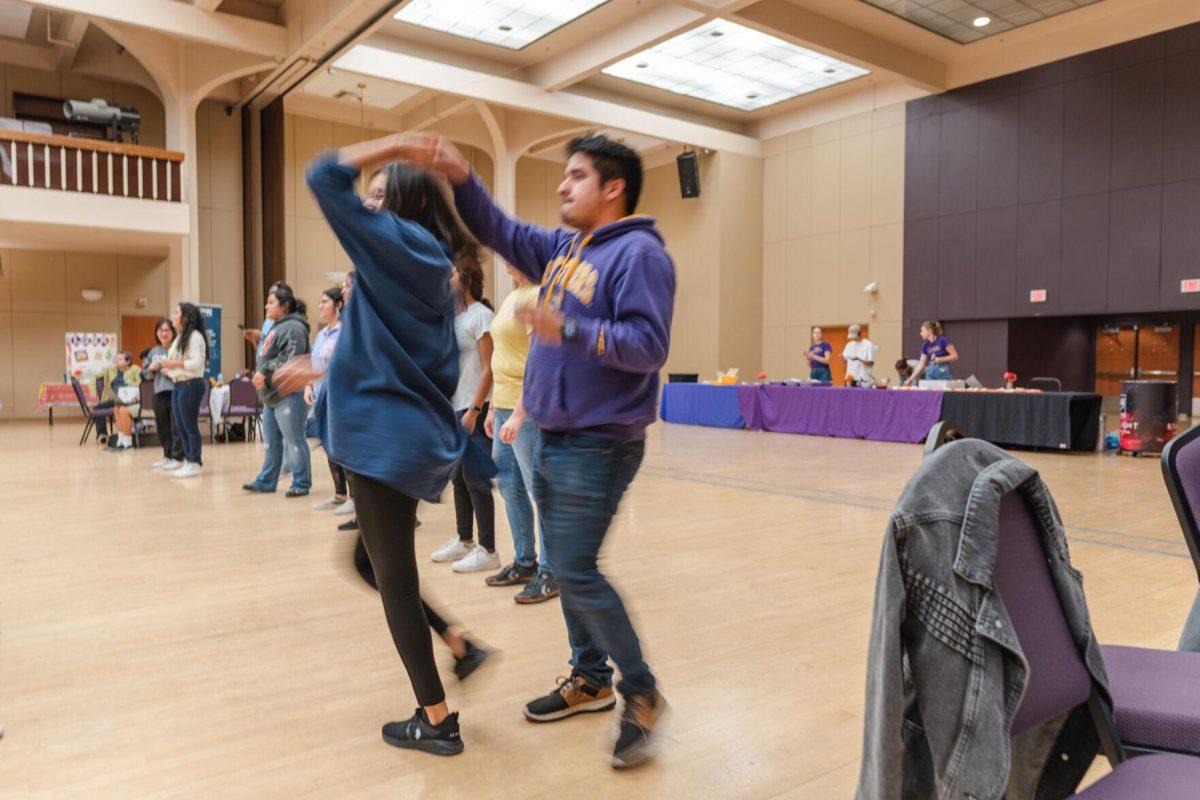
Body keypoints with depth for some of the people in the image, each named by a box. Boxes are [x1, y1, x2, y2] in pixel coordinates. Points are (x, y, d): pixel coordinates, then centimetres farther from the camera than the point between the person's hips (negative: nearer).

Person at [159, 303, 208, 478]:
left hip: (191, 385, -10)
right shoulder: (180, 338, 18)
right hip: (178, 385, 10)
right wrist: (169, 369, 7)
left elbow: (197, 363, -20)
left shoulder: (195, 336, -11)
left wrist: (174, 363, -18)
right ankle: (188, 461, 18)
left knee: (190, 426, -5)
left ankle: (195, 464, 2)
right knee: (180, 426, 11)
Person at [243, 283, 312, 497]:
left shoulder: (293, 327, -12)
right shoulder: (277, 327, 20)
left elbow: (289, 359, -23)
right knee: (271, 441, 16)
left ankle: (301, 483, 4)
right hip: (272, 394, 10)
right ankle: (266, 481, 24)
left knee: (294, 440, -4)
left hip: (289, 395, -10)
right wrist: (259, 375, 12)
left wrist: (265, 371, -18)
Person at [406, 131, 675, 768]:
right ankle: (590, 678, 32)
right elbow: (502, 233, 18)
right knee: (566, 568, 16)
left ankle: (640, 693, 11)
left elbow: (650, 344, -22)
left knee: (575, 573, -8)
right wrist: (458, 176, 6)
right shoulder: (563, 247, 13)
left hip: (598, 446, -9)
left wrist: (570, 329, -30)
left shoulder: (638, 252, -13)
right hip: (554, 440, 9)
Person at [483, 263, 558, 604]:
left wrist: (518, 414, -25)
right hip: (505, 408, 10)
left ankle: (550, 572, 10)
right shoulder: (511, 298, 16)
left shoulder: (538, 296, -13)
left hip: (528, 410, -9)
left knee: (541, 490, -1)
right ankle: (525, 563, 27)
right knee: (509, 486, 14)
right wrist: (494, 407, 20)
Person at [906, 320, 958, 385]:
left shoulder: (943, 341, -7)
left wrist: (940, 359, -18)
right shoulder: (926, 346, 9)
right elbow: (921, 365, 11)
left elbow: (955, 356, -7)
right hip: (930, 373, 5)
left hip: (943, 373, -5)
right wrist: (910, 379, 9)